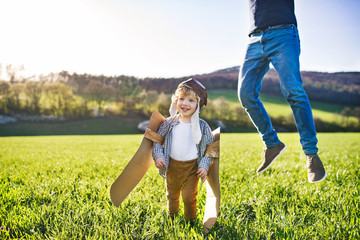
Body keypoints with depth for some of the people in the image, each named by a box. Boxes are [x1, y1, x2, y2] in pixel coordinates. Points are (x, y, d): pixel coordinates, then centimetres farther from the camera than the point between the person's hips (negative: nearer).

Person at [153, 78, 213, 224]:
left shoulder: (202, 126, -7)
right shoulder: (169, 123, -5)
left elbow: (209, 148, 1)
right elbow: (157, 141, 4)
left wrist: (204, 165, -7)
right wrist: (158, 156, -10)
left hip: (192, 167, -2)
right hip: (172, 166, 2)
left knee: (189, 197, 0)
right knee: (172, 195, 20)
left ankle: (191, 222, 25)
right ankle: (171, 218, 43)